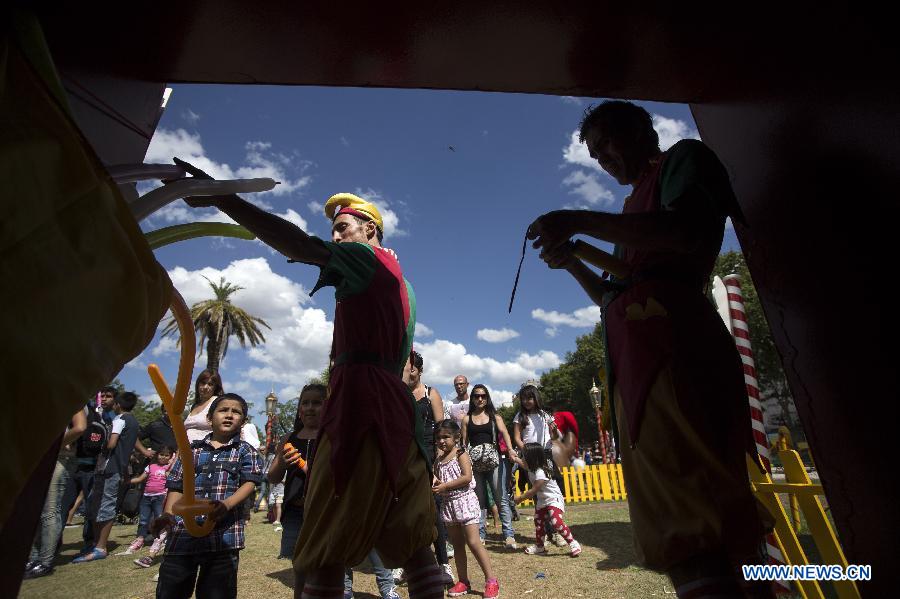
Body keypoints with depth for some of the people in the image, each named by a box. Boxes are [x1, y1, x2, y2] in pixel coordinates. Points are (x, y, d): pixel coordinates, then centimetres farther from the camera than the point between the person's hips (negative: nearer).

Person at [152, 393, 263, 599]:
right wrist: (167, 515, -7)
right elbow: (176, 487, 11)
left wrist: (226, 505, -25)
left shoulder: (245, 451, 4)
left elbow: (249, 483, -8)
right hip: (183, 532, 2)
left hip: (223, 535, -2)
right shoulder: (191, 450, 12)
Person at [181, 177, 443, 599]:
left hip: (361, 403, -9)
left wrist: (222, 199, -15)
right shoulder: (398, 279, 27)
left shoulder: (368, 258, 3)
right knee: (412, 537, 11)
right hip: (395, 407, 9)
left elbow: (301, 246, -15)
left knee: (328, 547, -4)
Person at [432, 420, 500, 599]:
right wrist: (435, 484, -6)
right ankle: (463, 581, 23)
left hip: (465, 500, -6)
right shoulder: (438, 460, 9)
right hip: (448, 503, 6)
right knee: (457, 545, 13)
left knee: (473, 542, -8)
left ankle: (491, 580, 1)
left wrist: (445, 486, -19)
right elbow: (437, 478, 18)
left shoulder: (460, 454, -9)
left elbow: (467, 477, -20)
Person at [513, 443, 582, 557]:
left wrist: (520, 498, -15)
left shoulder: (540, 473, -31)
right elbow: (526, 466, 25)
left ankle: (573, 544, -12)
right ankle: (539, 546, 30)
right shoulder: (532, 469, -3)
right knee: (538, 522, 14)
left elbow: (534, 490, -25)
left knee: (556, 522, -25)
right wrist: (515, 459, 26)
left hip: (554, 499, -10)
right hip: (542, 501, 10)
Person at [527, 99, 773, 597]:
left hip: (669, 337, -8)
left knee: (689, 494, -15)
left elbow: (688, 233, -11)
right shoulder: (637, 204, 32)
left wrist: (579, 221, -8)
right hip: (634, 353, 8)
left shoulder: (682, 159, 13)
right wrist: (572, 262, 14)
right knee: (661, 515, 6)